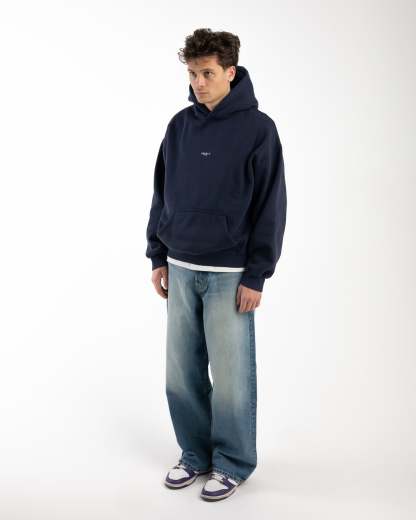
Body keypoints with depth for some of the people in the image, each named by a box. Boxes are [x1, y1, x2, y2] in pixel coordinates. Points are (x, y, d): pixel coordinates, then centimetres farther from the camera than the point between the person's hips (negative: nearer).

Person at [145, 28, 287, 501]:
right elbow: (162, 194, 13)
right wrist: (158, 256, 9)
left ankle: (233, 462, 22)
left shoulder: (257, 128, -7)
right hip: (180, 270, 5)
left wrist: (256, 275, -11)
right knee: (182, 372, 11)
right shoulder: (179, 125, 7)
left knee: (229, 375, 4)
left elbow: (271, 206, -8)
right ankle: (195, 454, 29)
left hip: (230, 274, -4)